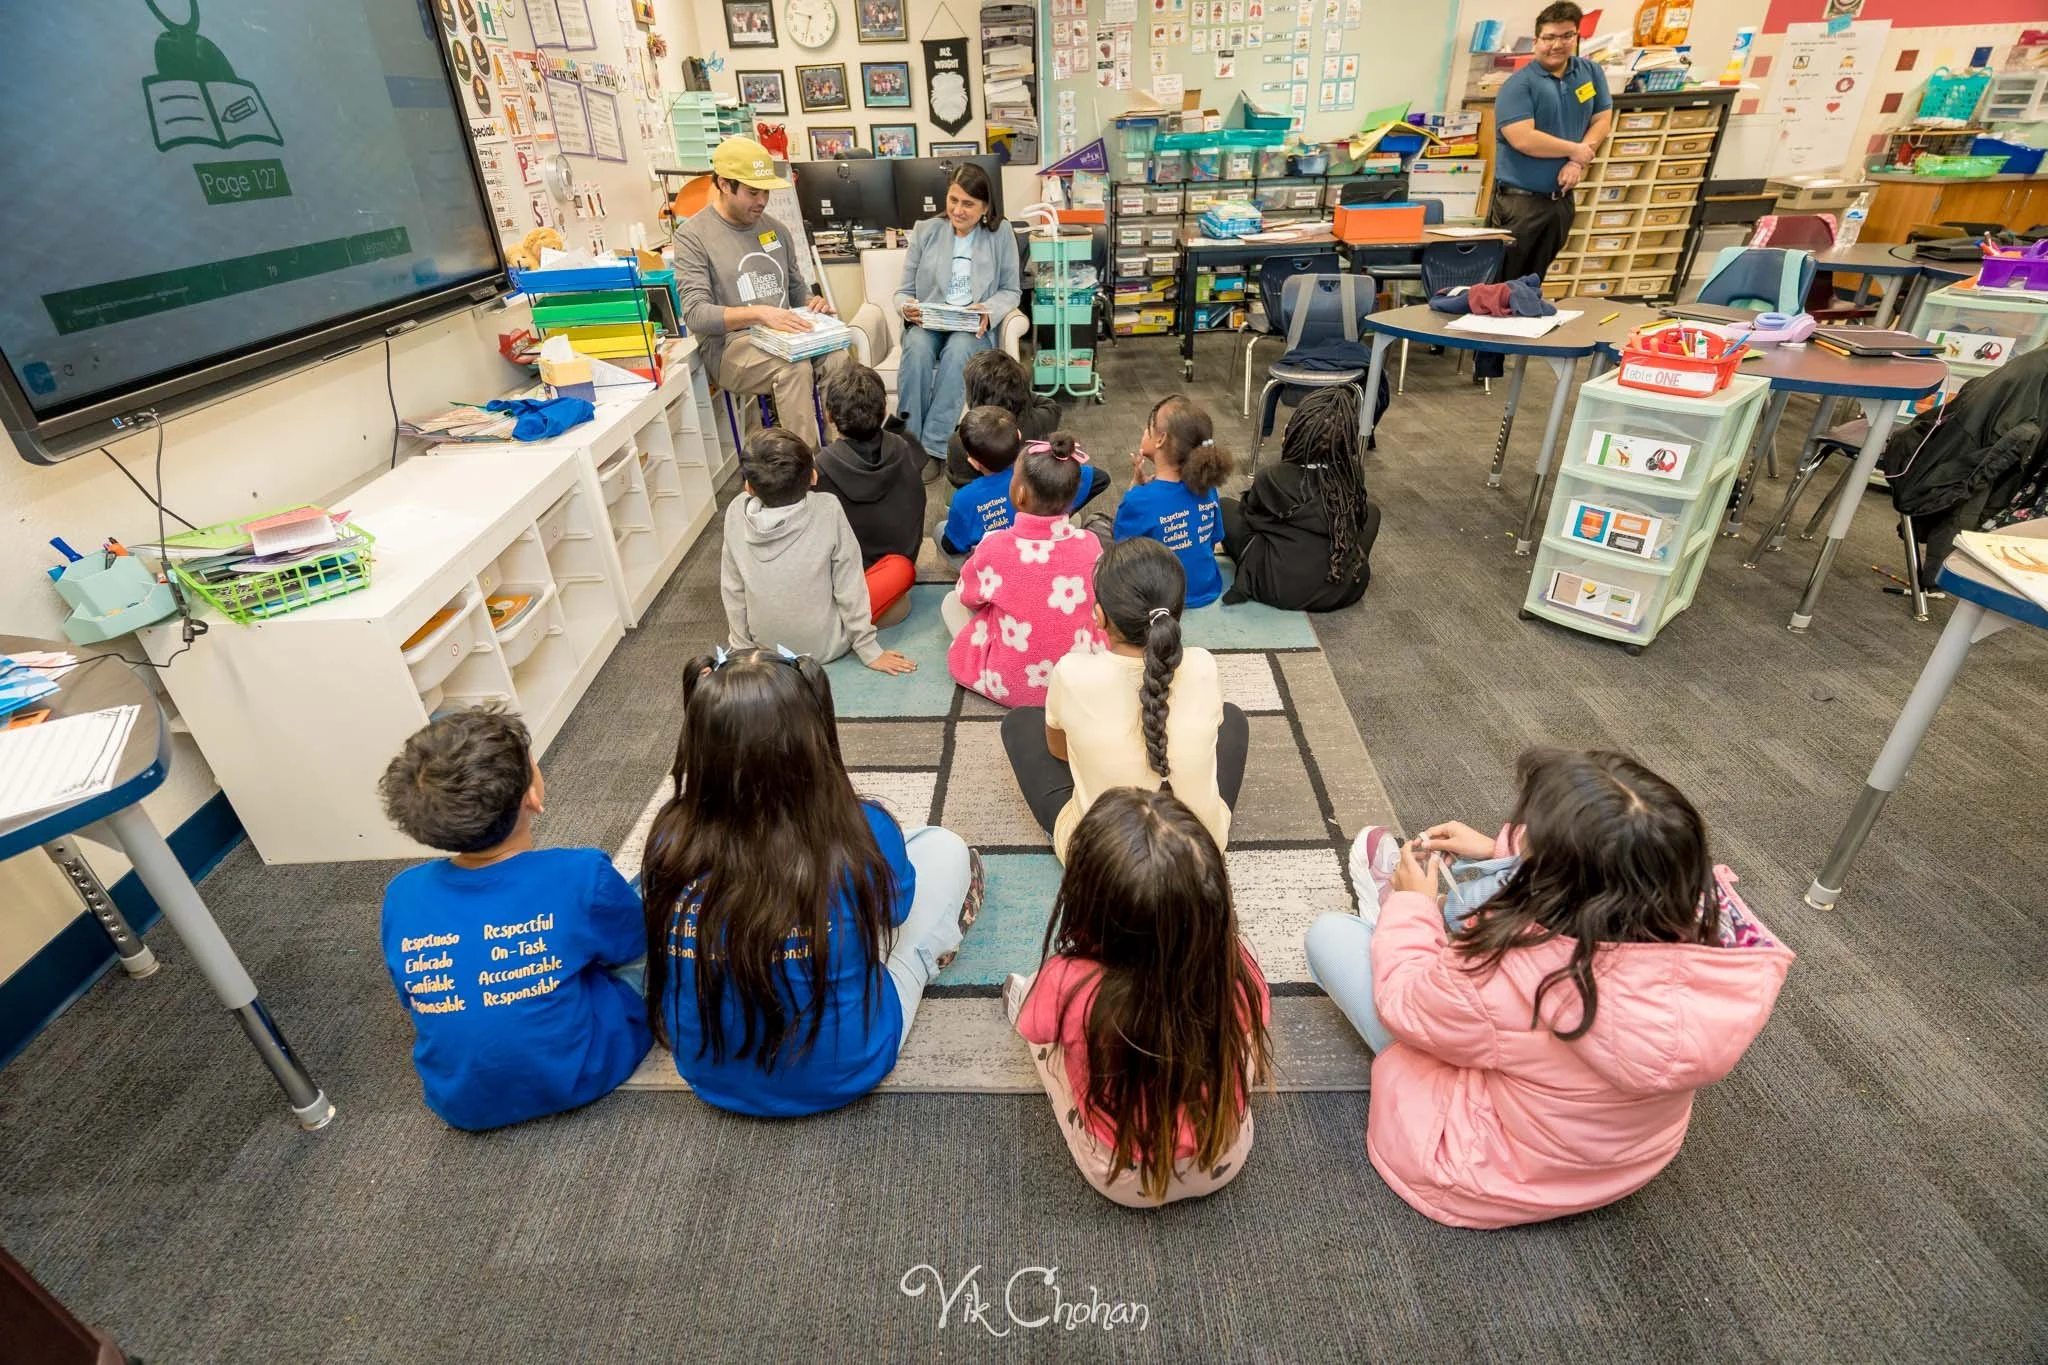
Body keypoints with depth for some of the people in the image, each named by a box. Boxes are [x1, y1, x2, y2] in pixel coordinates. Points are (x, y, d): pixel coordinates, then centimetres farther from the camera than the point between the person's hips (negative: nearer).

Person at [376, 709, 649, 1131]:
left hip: (462, 1104, 4)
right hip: (575, 1079, -3)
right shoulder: (581, 877, -27)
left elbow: (413, 1003, 4)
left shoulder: (401, 895, -15)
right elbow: (637, 944, -4)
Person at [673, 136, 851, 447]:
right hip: (729, 346, -5)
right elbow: (696, 315, -14)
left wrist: (813, 302, -1)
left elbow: (796, 287, 25)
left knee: (840, 358, -27)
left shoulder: (774, 228, 15)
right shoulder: (692, 236, -3)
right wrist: (758, 313, -29)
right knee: (795, 368, -35)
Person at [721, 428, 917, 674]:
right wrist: (869, 650, -6)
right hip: (825, 645, -1)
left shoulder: (736, 512, -17)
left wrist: (742, 646, 9)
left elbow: (732, 591, -6)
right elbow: (849, 589, -18)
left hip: (766, 646, 1)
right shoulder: (827, 509, -24)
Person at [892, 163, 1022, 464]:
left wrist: (989, 311, -14)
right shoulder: (925, 231, 8)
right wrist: (907, 307, -16)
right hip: (927, 322, 1)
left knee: (958, 348, -36)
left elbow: (1011, 290, 8)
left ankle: (933, 447, -35)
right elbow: (903, 291, 9)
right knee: (918, 346, -35)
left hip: (974, 327, -1)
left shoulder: (1001, 233, 6)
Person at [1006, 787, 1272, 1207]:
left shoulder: (1065, 986, -36)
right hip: (1225, 1163, 2)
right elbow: (1257, 1067, -6)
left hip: (1123, 1181, -1)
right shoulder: (1235, 966, -29)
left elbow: (1034, 1024, -10)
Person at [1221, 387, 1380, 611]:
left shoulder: (1272, 478, -16)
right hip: (1345, 589, 3)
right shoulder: (1353, 476, -7)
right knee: (1369, 509, 26)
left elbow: (1251, 515, 4)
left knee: (1226, 507, 11)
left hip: (1280, 590, -3)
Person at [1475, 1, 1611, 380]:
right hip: (1519, 200, -6)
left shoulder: (1590, 72, 10)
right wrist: (1576, 149, -10)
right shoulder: (1519, 84, -10)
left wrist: (1578, 162, -9)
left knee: (1532, 283, 14)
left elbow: (1603, 120, 10)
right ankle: (1486, 364, -3)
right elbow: (1523, 139, -22)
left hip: (1561, 199, 6)